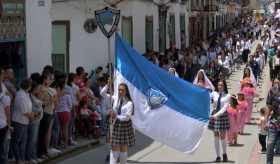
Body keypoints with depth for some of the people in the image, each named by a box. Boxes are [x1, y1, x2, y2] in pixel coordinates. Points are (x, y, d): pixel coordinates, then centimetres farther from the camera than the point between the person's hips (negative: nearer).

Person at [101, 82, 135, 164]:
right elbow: (103, 93, 2)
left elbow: (127, 117, -13)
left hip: (125, 125, -2)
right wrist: (108, 85, -11)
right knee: (115, 148, -1)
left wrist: (117, 117, -14)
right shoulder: (116, 99, 2)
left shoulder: (129, 103, -10)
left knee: (124, 148, 7)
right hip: (116, 125, 3)